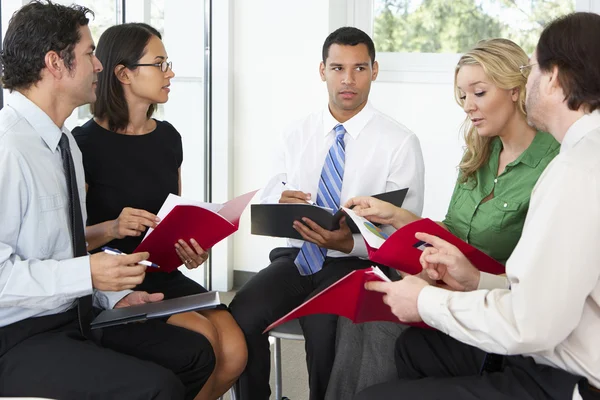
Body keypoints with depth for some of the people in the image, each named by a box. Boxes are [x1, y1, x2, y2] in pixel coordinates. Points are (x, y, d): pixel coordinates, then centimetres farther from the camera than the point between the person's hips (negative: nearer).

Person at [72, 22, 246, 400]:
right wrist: (112, 228, -27)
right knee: (202, 338, -27)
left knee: (234, 351, -20)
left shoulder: (168, 137, 10)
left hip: (164, 275, 5)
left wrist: (193, 248, -1)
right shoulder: (86, 143, -8)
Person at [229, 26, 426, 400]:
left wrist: (349, 243, -23)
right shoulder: (298, 134, 10)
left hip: (354, 264, -3)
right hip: (296, 256, 3)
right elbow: (268, 200, 10)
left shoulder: (400, 142, -3)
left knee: (324, 331, -33)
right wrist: (280, 201, -15)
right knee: (242, 317, -25)